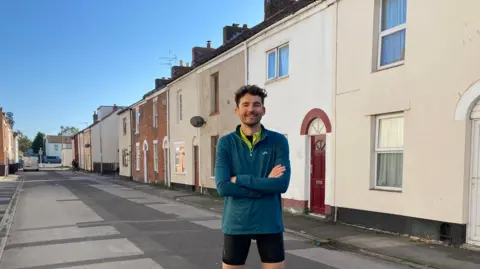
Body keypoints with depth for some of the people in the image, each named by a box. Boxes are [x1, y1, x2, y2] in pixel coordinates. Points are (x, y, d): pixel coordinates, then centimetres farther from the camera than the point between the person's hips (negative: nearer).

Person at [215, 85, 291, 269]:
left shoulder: (278, 141, -2)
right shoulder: (226, 143, -2)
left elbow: (282, 184, -14)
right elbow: (223, 187, -13)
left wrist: (240, 179, -14)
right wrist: (265, 185, -16)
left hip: (269, 223, 0)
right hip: (236, 224, 0)